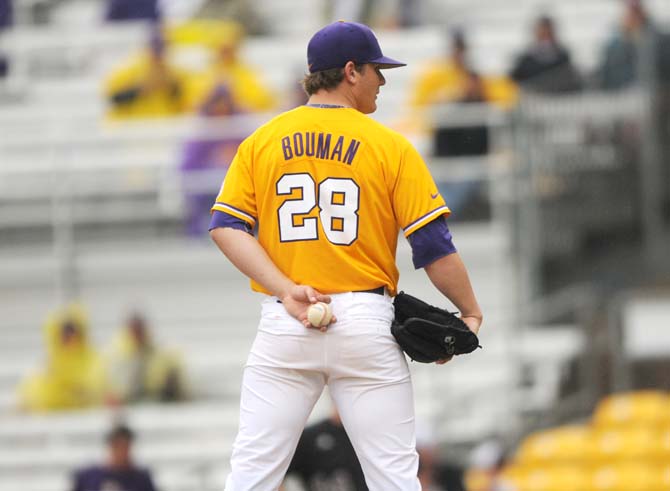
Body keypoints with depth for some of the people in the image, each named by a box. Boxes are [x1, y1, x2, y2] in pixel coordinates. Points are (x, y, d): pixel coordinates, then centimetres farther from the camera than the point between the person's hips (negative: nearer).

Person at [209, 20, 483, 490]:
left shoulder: (262, 141, 7)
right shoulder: (390, 146, -1)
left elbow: (226, 226, -2)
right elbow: (434, 244, -3)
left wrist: (285, 290, -9)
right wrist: (471, 313, 8)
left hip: (282, 326, 2)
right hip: (365, 324, -2)